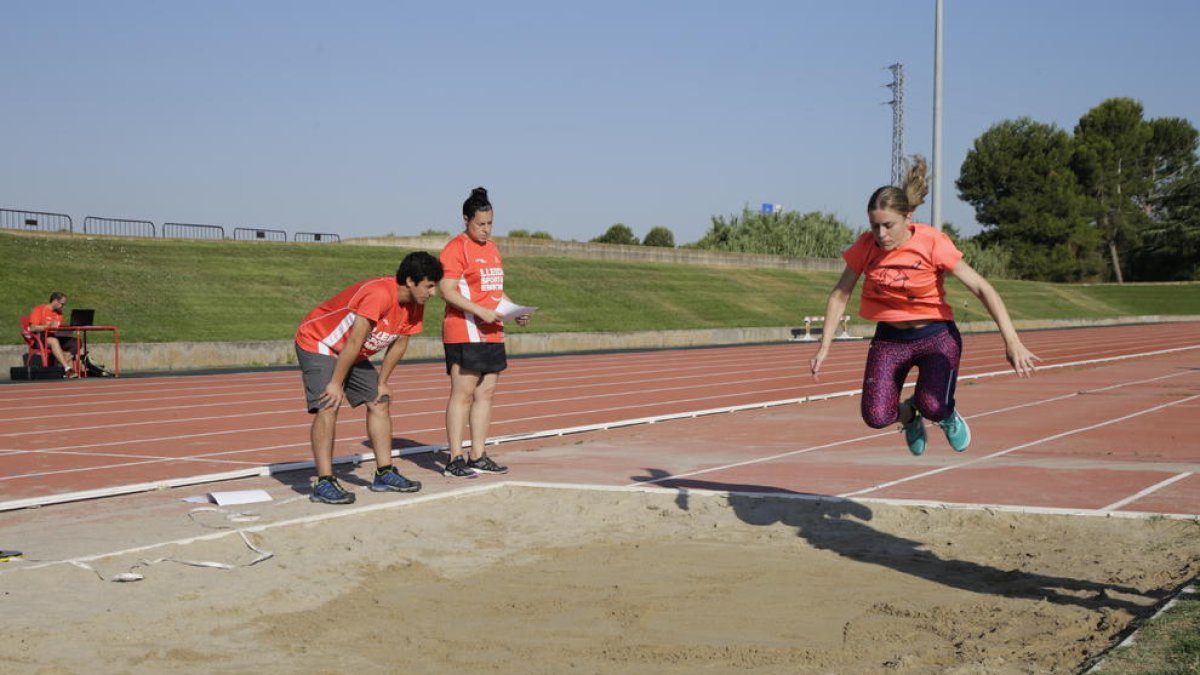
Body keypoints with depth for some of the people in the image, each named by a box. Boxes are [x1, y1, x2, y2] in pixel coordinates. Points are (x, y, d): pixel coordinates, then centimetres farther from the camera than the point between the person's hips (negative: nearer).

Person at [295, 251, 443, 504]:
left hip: (353, 354, 9)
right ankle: (324, 483, -25)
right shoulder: (379, 294, -35)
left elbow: (400, 343, 6)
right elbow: (354, 342, -32)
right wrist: (336, 384, -27)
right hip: (317, 343, -9)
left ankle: (384, 474, 11)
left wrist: (382, 382, 6)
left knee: (380, 403, 5)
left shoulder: (415, 305, -6)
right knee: (327, 406, -22)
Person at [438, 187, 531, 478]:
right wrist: (481, 311, -24)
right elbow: (447, 290, -16)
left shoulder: (492, 248, 19)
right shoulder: (456, 249, -8)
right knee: (463, 392, -8)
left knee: (486, 392, 8)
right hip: (464, 333, -8)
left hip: (492, 332, 8)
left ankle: (478, 456, 14)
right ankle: (455, 459, -5)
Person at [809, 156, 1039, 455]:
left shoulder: (933, 243, -19)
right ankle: (908, 414, 23)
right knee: (876, 417, -15)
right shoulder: (865, 247, -11)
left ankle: (947, 415, 16)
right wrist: (824, 346, -6)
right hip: (889, 339, 2)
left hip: (936, 336, -2)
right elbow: (840, 295, 0)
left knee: (932, 407, -24)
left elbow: (982, 288, -19)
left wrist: (1012, 341, -28)